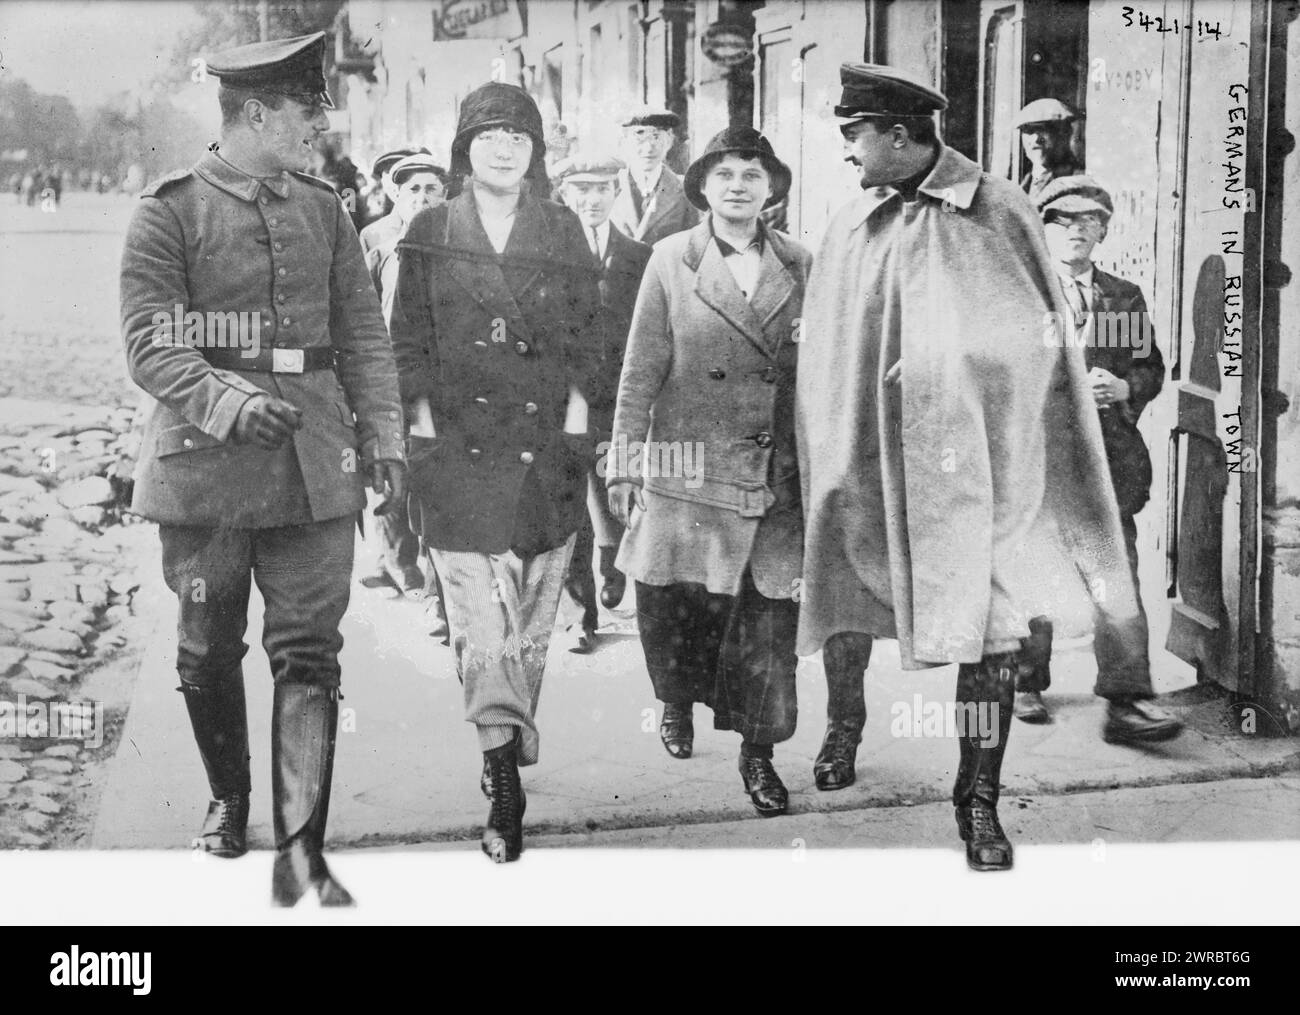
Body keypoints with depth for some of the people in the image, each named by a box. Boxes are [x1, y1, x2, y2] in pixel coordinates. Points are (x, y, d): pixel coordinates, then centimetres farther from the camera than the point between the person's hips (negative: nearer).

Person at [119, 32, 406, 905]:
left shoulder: (325, 211, 11)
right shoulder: (169, 212, -3)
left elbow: (364, 336, 11)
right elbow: (152, 343, -10)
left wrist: (384, 438, 1)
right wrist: (229, 401, -26)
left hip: (315, 464, 3)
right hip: (206, 459, -2)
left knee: (310, 653, -3)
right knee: (210, 651, 11)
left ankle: (301, 851, 0)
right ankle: (229, 799, 36)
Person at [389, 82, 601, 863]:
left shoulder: (563, 231, 10)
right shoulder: (430, 232, 7)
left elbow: (586, 334, 11)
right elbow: (410, 337, 6)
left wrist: (576, 410, 0)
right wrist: (422, 414, -3)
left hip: (547, 445, 2)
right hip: (458, 441, -2)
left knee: (534, 613, 6)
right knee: (479, 614, -11)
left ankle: (506, 760, 23)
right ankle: (507, 779, -15)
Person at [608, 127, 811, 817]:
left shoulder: (800, 266, 8)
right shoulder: (672, 260, 2)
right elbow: (641, 369, 1)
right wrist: (625, 461, -2)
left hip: (778, 475, 2)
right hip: (689, 468, -1)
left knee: (770, 617, 1)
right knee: (672, 602, 1)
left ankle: (758, 752, 17)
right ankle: (678, 701, 33)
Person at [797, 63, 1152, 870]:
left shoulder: (1000, 213, -3)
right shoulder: (851, 230, 5)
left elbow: (1042, 343, 0)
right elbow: (823, 360, 7)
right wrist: (827, 462, 3)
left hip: (979, 452, -2)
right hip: (872, 452, 2)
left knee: (993, 623, -1)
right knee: (847, 600, 11)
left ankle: (980, 798, 13)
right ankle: (844, 722, 41)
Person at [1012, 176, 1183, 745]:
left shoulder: (1126, 298, 15)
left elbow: (1152, 368, 14)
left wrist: (1122, 388, -6)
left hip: (1108, 454, 1)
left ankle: (1126, 699, -11)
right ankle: (1025, 685, 21)